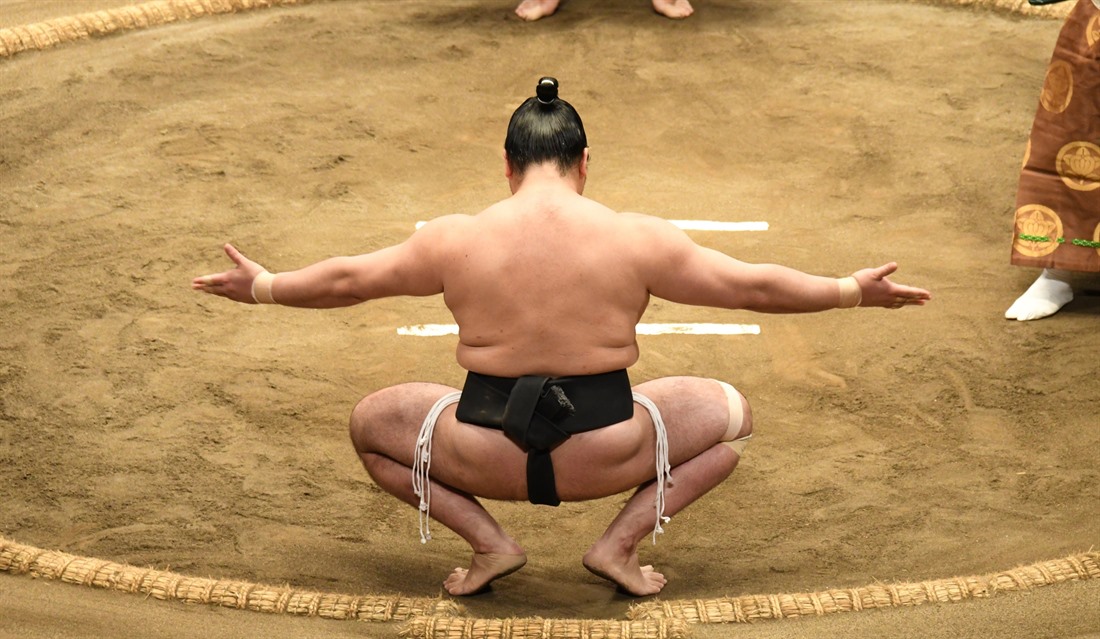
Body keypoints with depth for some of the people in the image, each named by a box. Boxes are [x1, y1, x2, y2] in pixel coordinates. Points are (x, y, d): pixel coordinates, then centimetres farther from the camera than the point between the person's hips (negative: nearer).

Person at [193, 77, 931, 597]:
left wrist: (262, 286, 28)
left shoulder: (456, 239, -3)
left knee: (370, 422, 27)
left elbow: (345, 279, 10)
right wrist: (856, 291, 17)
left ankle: (489, 540, 10)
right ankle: (622, 541, 8)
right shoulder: (638, 238, -5)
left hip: (486, 457, 1)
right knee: (732, 412, 23)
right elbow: (752, 285, 3)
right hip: (605, 457, 0)